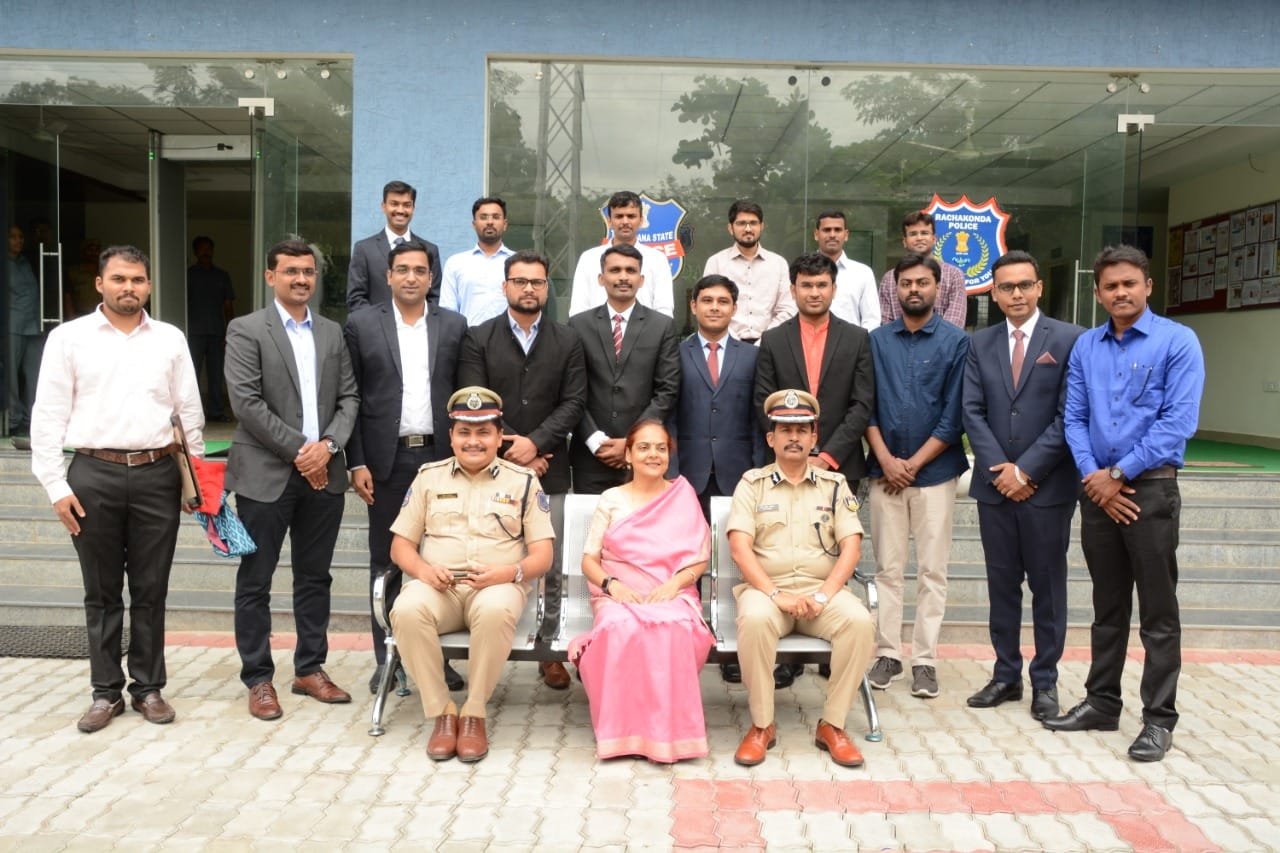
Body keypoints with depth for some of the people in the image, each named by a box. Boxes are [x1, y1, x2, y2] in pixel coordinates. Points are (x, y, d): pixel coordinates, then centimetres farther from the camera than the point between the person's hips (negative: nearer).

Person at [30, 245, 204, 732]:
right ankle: (106, 692, 20)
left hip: (156, 475, 1)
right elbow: (49, 416, 1)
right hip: (94, 475, -1)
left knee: (151, 591, 7)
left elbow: (189, 412, 10)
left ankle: (148, 688, 20)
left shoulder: (170, 339, 7)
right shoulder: (69, 337, 3)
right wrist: (55, 485, -5)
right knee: (101, 592, 8)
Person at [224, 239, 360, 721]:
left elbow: (348, 397, 9)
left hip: (324, 472, 4)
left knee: (315, 577, 11)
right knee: (255, 582, 4)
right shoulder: (246, 331, -2)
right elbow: (246, 402, -11)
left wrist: (328, 445, -8)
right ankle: (258, 680, 15)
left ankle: (310, 669, 23)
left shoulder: (333, 333, 13)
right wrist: (298, 450, -13)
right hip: (266, 474, -4)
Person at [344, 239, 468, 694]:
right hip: (387, 459, -1)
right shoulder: (361, 324, 3)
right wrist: (357, 463, -5)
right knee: (386, 562, 8)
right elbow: (351, 398, 1)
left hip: (441, 455, 1)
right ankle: (386, 657, 18)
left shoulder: (454, 325, 6)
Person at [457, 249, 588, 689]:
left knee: (550, 565, 4)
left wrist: (535, 443, -11)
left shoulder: (568, 341, 10)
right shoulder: (478, 339, 6)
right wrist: (511, 449, -9)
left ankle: (550, 650, 14)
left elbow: (574, 402, 1)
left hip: (549, 468, 1)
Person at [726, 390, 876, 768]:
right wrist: (776, 595, -17)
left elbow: (851, 546, 2)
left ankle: (832, 725, -12)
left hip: (822, 590, 2)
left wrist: (824, 596, -13)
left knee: (860, 621, -29)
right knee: (754, 619, -35)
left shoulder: (835, 485, 12)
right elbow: (740, 548, -5)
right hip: (766, 588, -1)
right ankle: (761, 725, -16)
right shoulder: (752, 484, 7)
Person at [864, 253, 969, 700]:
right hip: (885, 472, 2)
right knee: (887, 568, 6)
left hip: (934, 471, -2)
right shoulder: (877, 340, 7)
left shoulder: (956, 341, 0)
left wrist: (914, 463, -9)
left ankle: (925, 659, 11)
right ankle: (888, 653, 15)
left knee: (931, 570, 3)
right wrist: (885, 459, -7)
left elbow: (954, 414, -5)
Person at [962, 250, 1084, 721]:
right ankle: (1006, 674, 21)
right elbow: (972, 412, 2)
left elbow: (1070, 415, -8)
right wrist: (1000, 468, -9)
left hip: (1048, 485, -3)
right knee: (1002, 584, 10)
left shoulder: (1070, 339, -2)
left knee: (1047, 586, 7)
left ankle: (1044, 681, 18)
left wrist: (1027, 470, -12)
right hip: (994, 484, 3)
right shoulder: (980, 343, 8)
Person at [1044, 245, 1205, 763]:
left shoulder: (1177, 342, -5)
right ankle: (1102, 702, 25)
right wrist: (1093, 476, -8)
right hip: (1099, 489, 4)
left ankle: (1159, 718, 12)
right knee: (1107, 606, 14)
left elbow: (1178, 422, -12)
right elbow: (1074, 419, 6)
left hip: (1151, 487, -4)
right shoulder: (1085, 347, 9)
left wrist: (1119, 474, -12)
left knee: (1158, 610, 2)